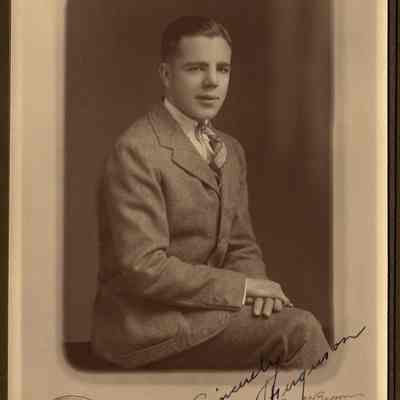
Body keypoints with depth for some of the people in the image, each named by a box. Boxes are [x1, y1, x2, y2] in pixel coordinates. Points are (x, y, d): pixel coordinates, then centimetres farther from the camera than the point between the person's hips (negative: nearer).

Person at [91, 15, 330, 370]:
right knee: (298, 328, -21)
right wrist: (242, 287, -18)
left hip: (201, 306, 8)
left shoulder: (231, 151, 12)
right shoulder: (136, 151, -15)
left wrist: (258, 288, -7)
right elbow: (144, 267, -21)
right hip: (147, 326, -7)